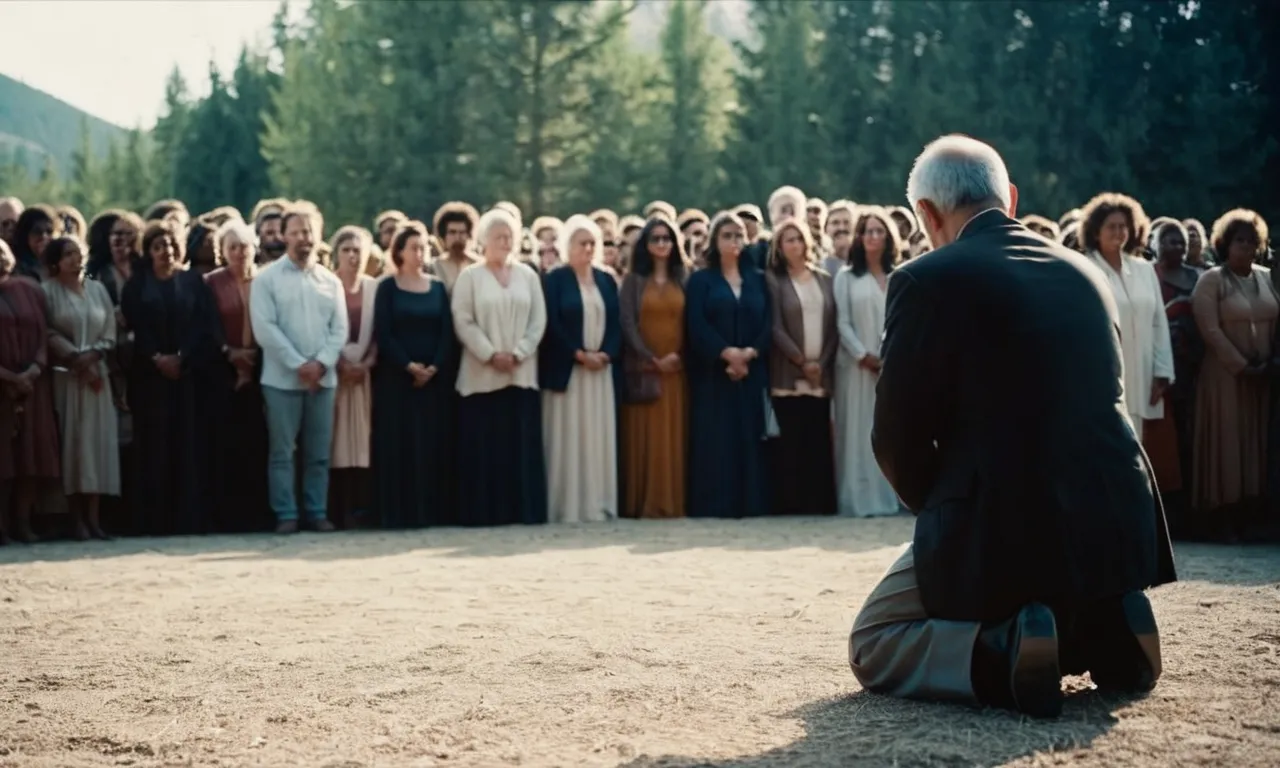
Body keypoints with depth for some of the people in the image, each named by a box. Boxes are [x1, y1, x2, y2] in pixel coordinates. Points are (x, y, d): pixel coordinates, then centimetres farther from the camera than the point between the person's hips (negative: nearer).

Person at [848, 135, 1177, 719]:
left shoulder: (925, 281, -10)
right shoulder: (1086, 272, 10)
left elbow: (898, 440, -8)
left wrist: (939, 512, 13)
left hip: (997, 537, -6)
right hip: (1115, 530, 7)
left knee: (871, 648, 14)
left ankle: (1002, 653, -12)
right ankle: (1101, 632, 7)